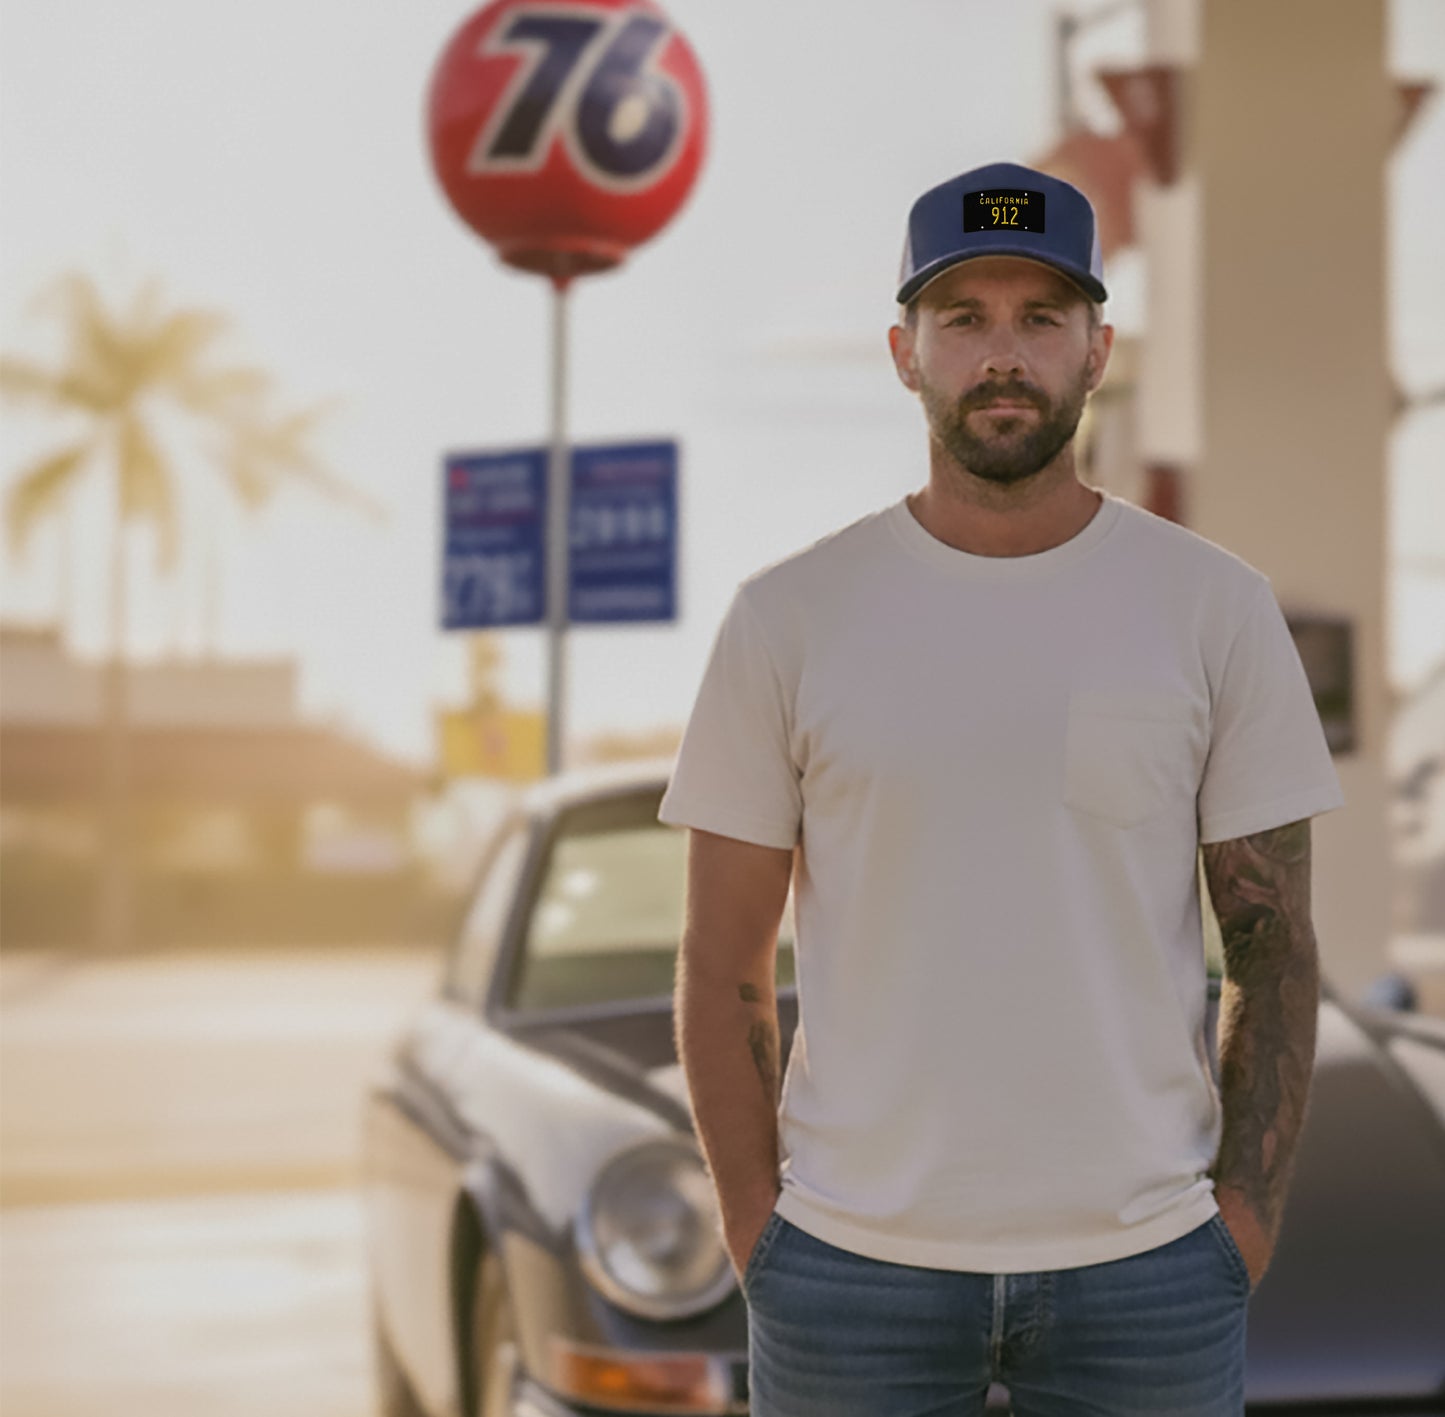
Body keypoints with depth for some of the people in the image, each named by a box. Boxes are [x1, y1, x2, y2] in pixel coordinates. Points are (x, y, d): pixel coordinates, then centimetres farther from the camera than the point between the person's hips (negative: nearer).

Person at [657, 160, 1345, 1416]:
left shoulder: (1218, 609, 0)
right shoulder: (787, 618, 0)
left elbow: (1276, 950, 2)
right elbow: (722, 969, 3)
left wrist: (1246, 1233, -4)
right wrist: (759, 1241, -2)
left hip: (1142, 1268, 0)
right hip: (853, 1267, 0)